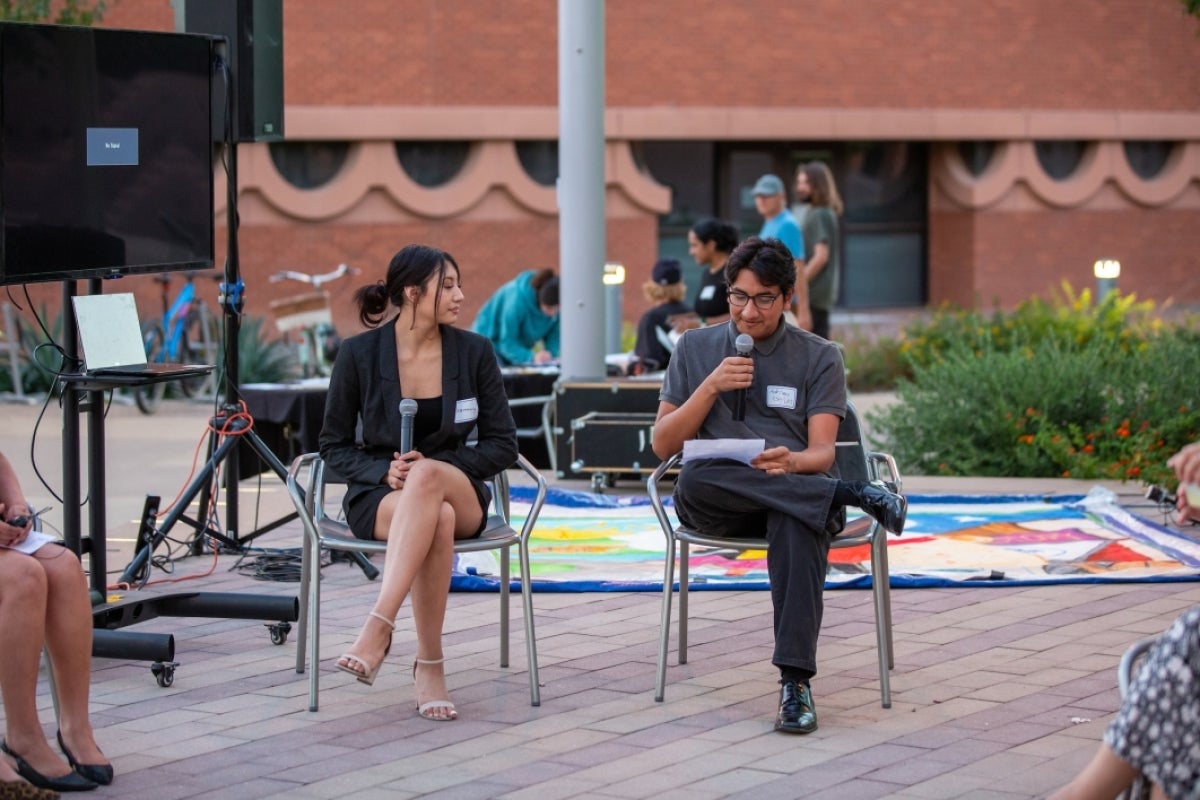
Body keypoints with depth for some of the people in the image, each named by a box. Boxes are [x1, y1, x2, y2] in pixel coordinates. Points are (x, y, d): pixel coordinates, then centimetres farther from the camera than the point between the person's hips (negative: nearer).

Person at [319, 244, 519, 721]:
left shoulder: (474, 351, 0)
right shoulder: (359, 354, -3)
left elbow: (503, 445, 2)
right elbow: (334, 445, 3)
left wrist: (431, 467, -14)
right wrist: (384, 471, -17)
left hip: (461, 493, 1)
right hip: (379, 497, -1)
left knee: (427, 477, -39)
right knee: (437, 519, -39)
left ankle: (377, 629, -46)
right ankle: (430, 665, -35)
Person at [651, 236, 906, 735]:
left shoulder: (819, 358, 9)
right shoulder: (695, 348, 13)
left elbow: (822, 451, -3)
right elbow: (662, 445, 7)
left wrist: (790, 462, -27)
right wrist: (712, 387, -8)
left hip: (795, 487, -1)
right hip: (716, 507, 1)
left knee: (797, 523, -40)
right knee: (693, 483, -37)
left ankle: (795, 682, -47)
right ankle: (853, 496, -31)